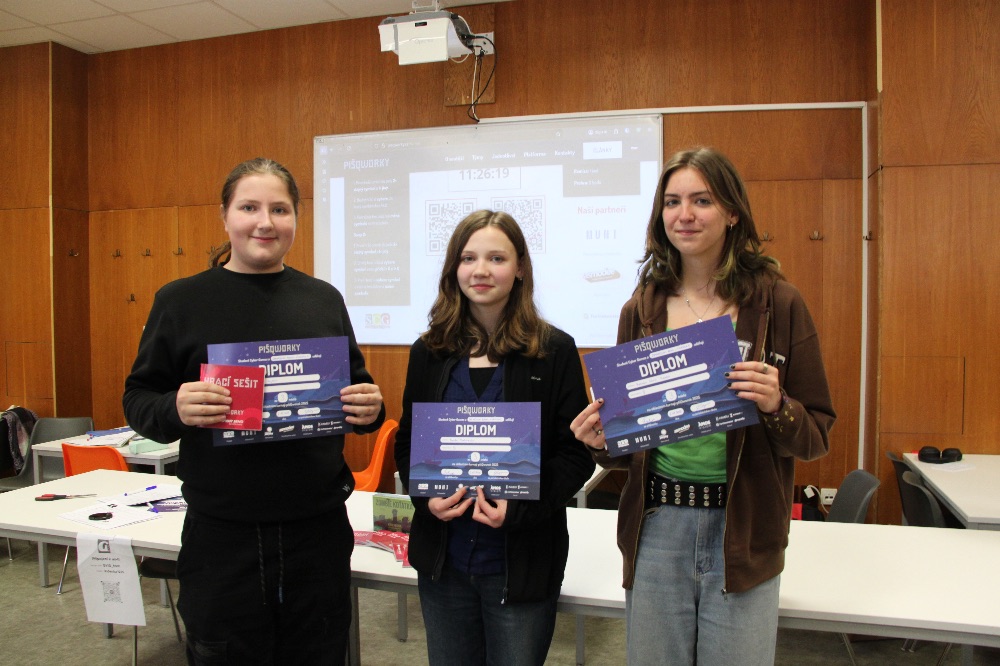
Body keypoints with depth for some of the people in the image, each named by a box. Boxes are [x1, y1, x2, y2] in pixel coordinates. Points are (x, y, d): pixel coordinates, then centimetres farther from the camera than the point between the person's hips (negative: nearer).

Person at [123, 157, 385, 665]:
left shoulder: (323, 299, 6)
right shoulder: (180, 300, 0)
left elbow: (357, 387, 13)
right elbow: (138, 400, 2)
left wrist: (370, 408, -9)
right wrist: (176, 409, -20)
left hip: (319, 529, 2)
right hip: (220, 533, -2)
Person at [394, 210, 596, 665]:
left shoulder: (554, 351, -7)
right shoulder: (429, 351, 2)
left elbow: (577, 454, -6)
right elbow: (406, 444, 8)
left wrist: (518, 507, -20)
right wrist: (426, 495, -11)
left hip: (523, 563, -3)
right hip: (442, 559, 3)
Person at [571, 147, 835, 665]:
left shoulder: (778, 304, -4)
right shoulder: (641, 310, 2)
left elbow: (818, 436, -1)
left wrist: (777, 407, -21)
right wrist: (603, 441, -10)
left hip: (742, 533, -2)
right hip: (656, 527, 2)